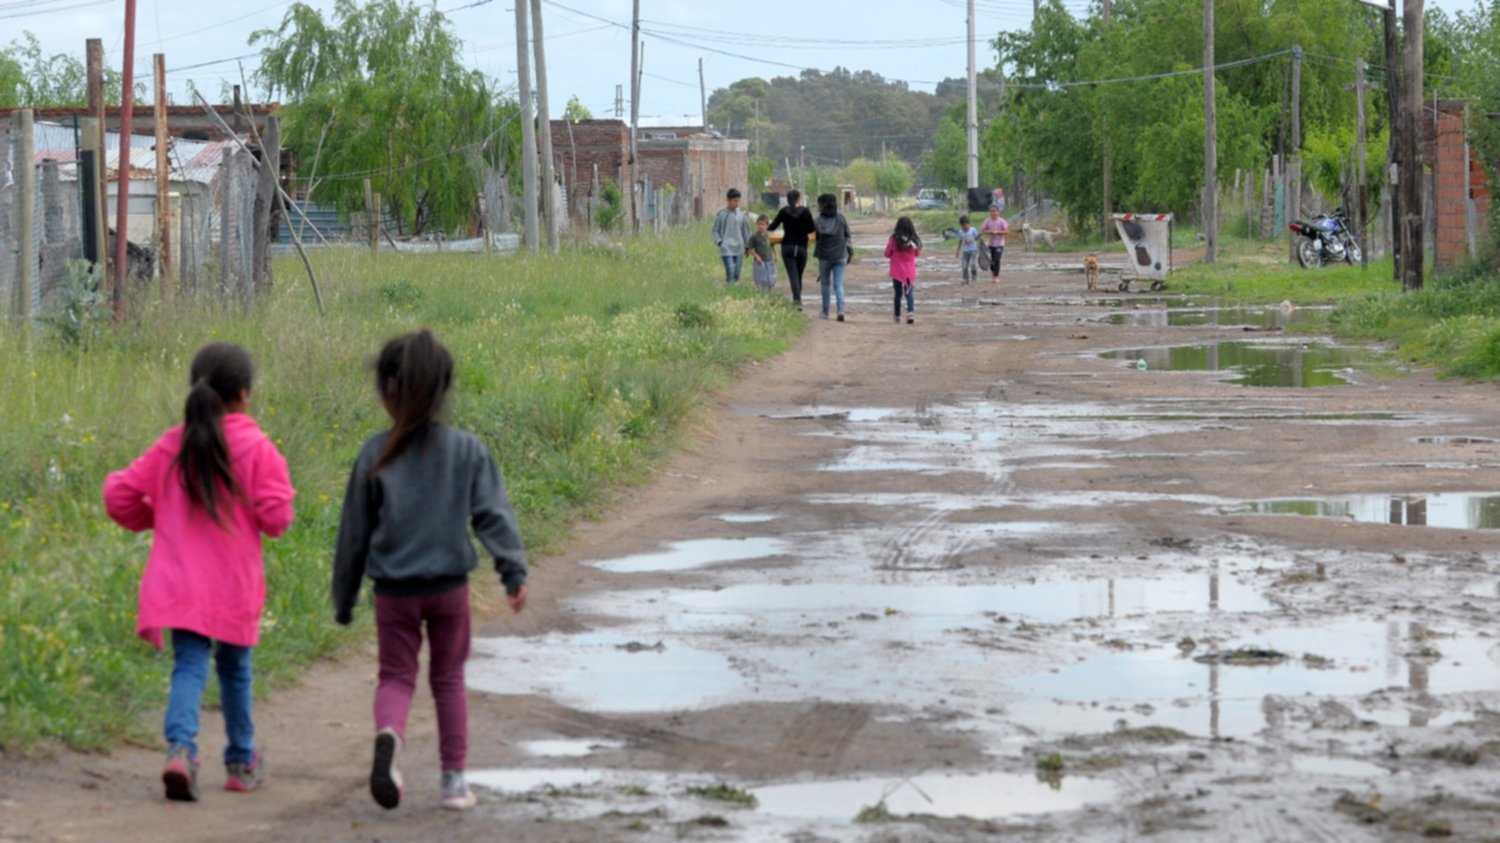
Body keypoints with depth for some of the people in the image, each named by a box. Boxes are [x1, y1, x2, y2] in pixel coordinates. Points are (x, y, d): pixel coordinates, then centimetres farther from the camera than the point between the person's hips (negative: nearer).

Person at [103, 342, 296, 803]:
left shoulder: (171, 446, 3)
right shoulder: (257, 449, -7)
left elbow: (119, 494, 3)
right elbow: (275, 518, -12)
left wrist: (153, 518, 20)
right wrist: (280, 493, 10)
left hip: (179, 585, 1)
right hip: (234, 585, -1)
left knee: (189, 665, -2)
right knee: (234, 667, 15)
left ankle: (180, 748, -27)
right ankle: (242, 764, 27)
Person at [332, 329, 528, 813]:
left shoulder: (376, 455, -4)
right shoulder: (467, 450, -2)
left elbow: (354, 533, 2)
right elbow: (493, 514, -9)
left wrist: (343, 599, 11)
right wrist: (514, 571, -8)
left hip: (394, 590, -1)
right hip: (450, 586, 1)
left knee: (395, 677, 8)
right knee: (449, 680, 15)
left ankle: (389, 733, -24)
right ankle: (454, 779, 16)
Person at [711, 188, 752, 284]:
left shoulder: (742, 215, 7)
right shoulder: (721, 214, -2)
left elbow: (746, 232, 16)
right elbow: (715, 231, 4)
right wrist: (719, 242, -11)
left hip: (739, 249, 4)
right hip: (726, 249, -3)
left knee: (737, 274, 4)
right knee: (730, 271, -17)